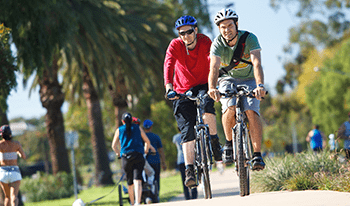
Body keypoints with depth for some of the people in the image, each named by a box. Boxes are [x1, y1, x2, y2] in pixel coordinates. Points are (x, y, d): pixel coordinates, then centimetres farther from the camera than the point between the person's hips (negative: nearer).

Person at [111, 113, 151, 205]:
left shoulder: (119, 130, 12)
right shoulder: (138, 128, 12)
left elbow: (114, 146, 13)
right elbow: (147, 141, 14)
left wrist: (118, 153, 32)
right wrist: (146, 150, 33)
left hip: (125, 157, 1)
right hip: (138, 156, -1)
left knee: (130, 183, 15)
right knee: (137, 180, -13)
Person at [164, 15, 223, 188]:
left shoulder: (204, 41, -12)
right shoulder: (175, 45, -11)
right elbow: (168, 65, -25)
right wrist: (169, 87, -42)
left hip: (203, 86, -1)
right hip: (183, 90, 1)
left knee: (206, 107, -34)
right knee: (187, 130, -11)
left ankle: (215, 143, -13)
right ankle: (189, 171, -12)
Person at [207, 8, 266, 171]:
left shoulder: (249, 39, -22)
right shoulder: (217, 44, -19)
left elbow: (257, 63, -35)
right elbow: (214, 68, -33)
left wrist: (260, 86, -53)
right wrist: (212, 88, -53)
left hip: (248, 80, -1)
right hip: (228, 79, 1)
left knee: (251, 111, -25)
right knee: (230, 108, -28)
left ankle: (257, 155, -19)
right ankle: (229, 143, -4)